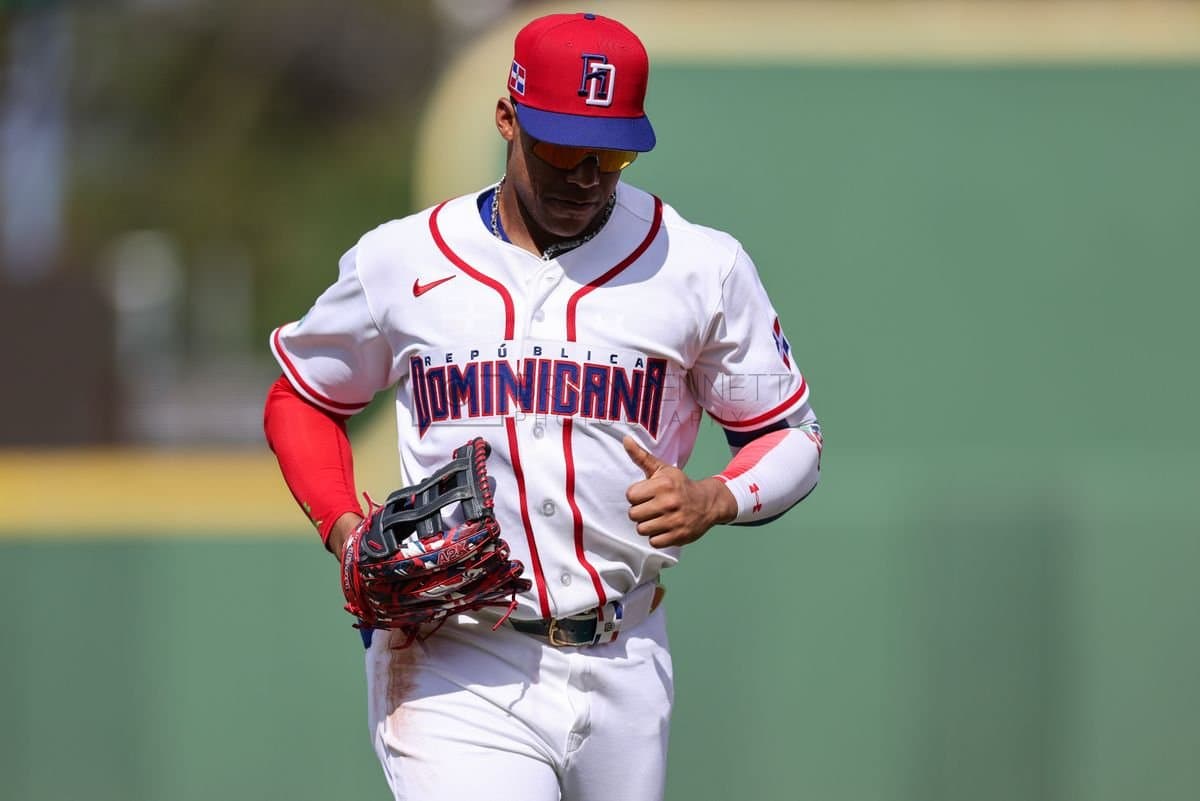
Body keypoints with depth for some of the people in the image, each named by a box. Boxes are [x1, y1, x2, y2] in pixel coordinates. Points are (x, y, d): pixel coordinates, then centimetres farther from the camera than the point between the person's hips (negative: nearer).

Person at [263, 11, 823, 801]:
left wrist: (714, 500, -12)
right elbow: (301, 399, 18)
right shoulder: (400, 262, 3)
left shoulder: (701, 267, 3)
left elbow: (792, 437, 10)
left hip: (621, 669, 2)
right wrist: (343, 527, 0)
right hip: (452, 669, -2)